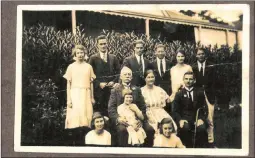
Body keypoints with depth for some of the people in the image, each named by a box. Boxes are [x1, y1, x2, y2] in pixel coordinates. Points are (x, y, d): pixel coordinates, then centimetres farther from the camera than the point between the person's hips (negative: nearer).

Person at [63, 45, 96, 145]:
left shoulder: (88, 67, 10)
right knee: (75, 116, -9)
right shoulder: (71, 67, 7)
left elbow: (91, 83, 12)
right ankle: (76, 141, -3)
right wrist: (68, 99, -2)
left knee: (85, 116, -6)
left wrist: (92, 97, 9)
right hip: (74, 94, -1)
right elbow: (68, 84, 5)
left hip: (86, 95, 1)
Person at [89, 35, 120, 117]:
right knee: (98, 109, -6)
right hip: (98, 90, -2)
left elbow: (118, 72, 13)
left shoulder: (113, 58, 13)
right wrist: (98, 84, -10)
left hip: (111, 88, 2)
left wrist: (114, 82, -3)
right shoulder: (93, 58, 4)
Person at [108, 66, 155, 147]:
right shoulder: (115, 90, 10)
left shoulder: (137, 89, 18)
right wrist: (118, 118, -18)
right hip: (121, 119, -2)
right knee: (122, 130, -35)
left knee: (150, 129, -23)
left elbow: (142, 107, 10)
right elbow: (111, 108, 1)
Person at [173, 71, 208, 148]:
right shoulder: (179, 94, 11)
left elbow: (204, 108, 7)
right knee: (185, 127, -34)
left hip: (197, 118, 0)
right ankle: (188, 148, -18)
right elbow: (176, 111, 7)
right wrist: (180, 120, -13)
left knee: (202, 128, -32)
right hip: (185, 118, 0)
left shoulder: (199, 92, 12)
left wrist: (201, 119, -12)